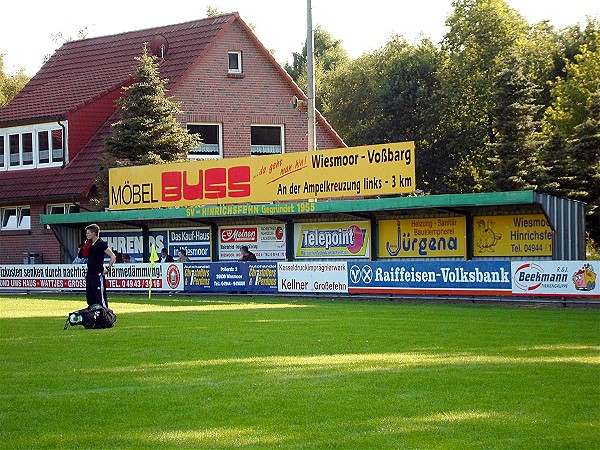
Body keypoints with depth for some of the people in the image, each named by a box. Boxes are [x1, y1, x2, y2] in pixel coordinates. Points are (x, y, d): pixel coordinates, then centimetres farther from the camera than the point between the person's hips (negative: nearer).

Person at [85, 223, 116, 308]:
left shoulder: (101, 244, -11)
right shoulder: (90, 244, 13)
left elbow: (113, 257, -14)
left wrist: (108, 269, -13)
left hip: (98, 275, -9)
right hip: (89, 275, 9)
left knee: (100, 298, -7)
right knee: (89, 297, 12)